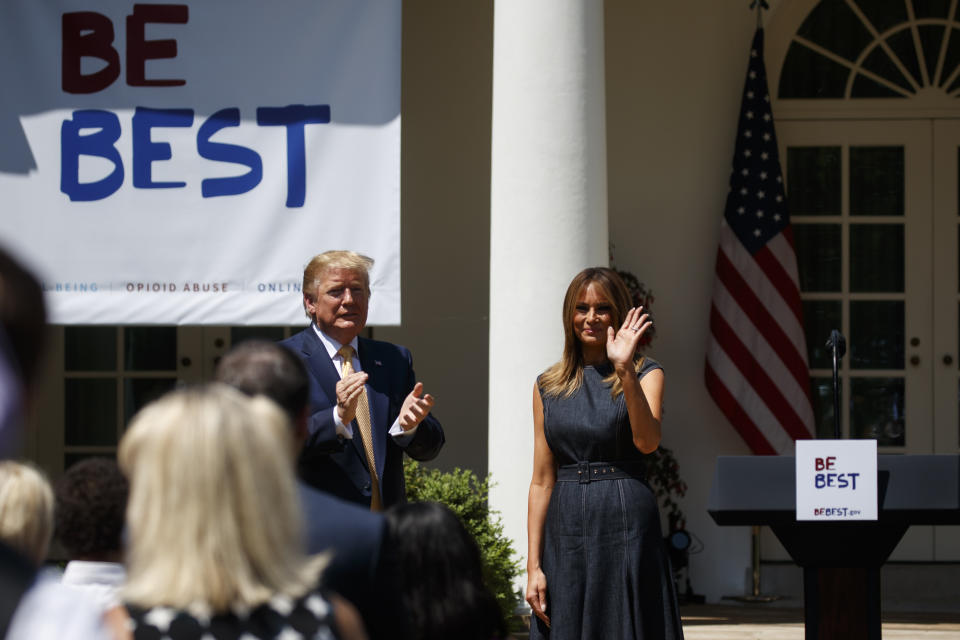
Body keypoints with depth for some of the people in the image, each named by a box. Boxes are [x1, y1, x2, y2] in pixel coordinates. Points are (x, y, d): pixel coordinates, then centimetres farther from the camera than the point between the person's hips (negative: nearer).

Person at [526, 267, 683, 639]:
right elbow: (542, 481, 9)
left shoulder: (646, 375, 3)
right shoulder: (548, 386, 11)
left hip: (625, 524, -3)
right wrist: (533, 565, 3)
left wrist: (625, 371, -25)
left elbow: (647, 441, -16)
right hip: (566, 531, 3)